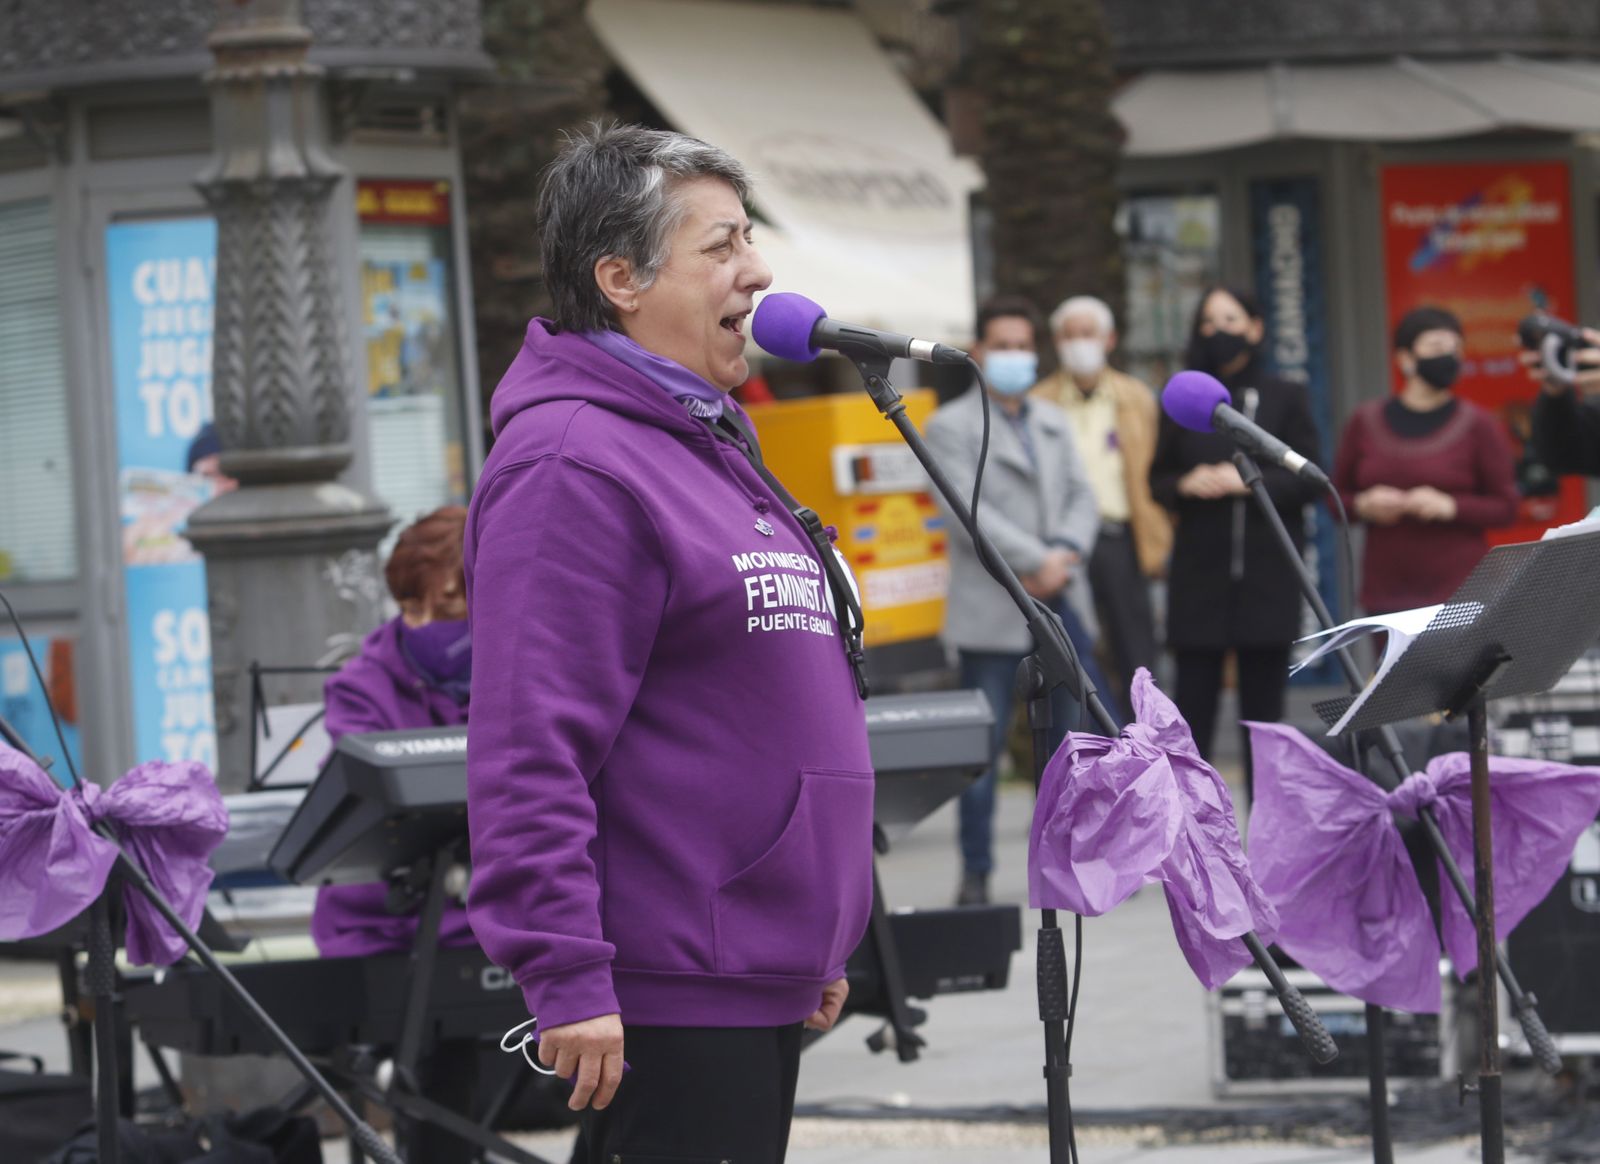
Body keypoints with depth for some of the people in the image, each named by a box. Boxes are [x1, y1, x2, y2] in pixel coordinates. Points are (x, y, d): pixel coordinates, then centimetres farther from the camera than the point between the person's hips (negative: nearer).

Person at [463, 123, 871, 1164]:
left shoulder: (710, 445, 18)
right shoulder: (574, 467, -15)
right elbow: (529, 746, -21)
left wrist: (816, 947, 26)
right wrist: (566, 979, -25)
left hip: (760, 984, 10)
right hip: (665, 995, -10)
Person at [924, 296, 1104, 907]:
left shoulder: (1053, 422, 18)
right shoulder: (951, 427, -1)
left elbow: (1080, 495, 12)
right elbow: (967, 510, -11)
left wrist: (1066, 554, -9)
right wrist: (1036, 563, -15)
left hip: (1062, 604, 5)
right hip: (993, 612, -5)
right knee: (983, 749, -3)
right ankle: (976, 874, 2)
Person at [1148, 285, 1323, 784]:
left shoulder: (1285, 399, 7)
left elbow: (1310, 480, 3)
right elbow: (1156, 480, 14)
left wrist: (1249, 481, -12)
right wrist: (1187, 485, -8)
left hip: (1267, 572, -1)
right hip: (1199, 572, 1)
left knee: (1264, 701, 1)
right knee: (1193, 700, -3)